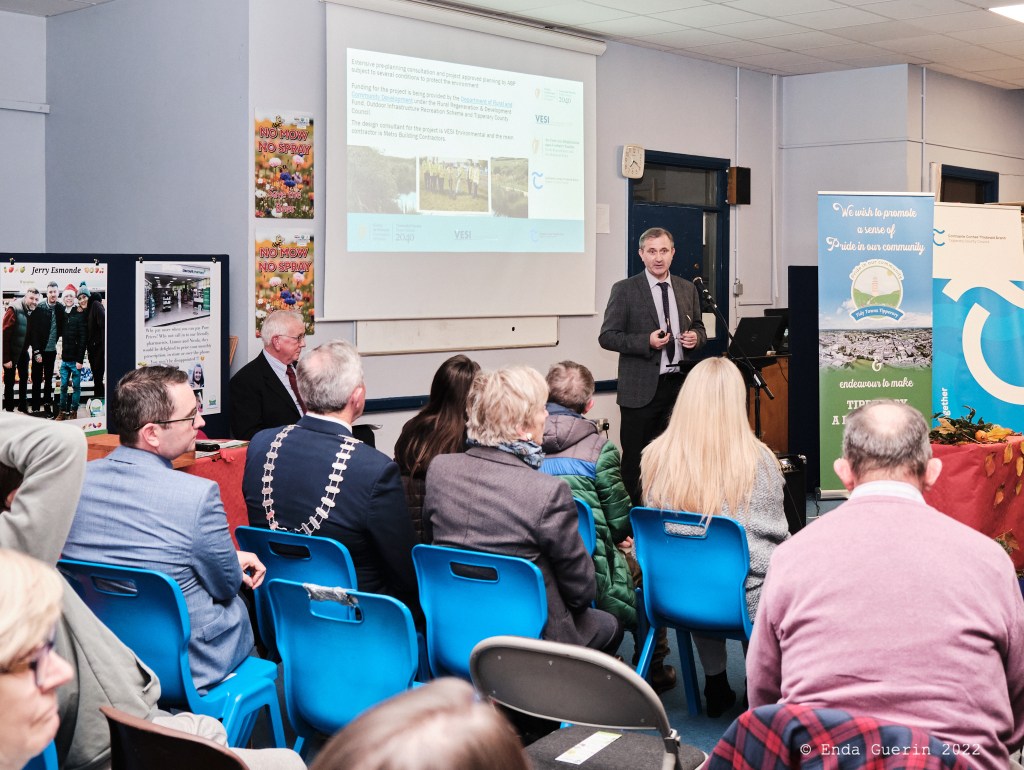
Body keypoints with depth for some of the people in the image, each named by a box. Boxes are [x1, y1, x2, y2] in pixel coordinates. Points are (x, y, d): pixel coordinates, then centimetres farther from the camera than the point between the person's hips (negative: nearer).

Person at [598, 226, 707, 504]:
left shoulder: (687, 289, 11)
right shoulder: (624, 290, -3)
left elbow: (698, 328, 22)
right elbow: (607, 336, -6)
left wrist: (695, 337, -3)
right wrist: (646, 341, -19)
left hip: (680, 384, 4)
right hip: (642, 388, -4)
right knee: (634, 458, 1)